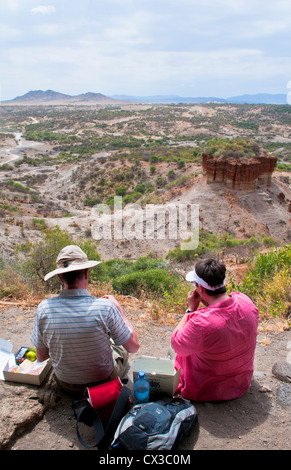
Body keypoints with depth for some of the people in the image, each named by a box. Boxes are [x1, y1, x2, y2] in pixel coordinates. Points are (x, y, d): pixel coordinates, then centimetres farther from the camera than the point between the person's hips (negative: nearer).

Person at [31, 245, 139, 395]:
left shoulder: (44, 308, -20)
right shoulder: (105, 308, -30)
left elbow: (41, 357, -6)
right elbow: (134, 347, -16)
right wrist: (119, 309, -6)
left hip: (65, 384, 3)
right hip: (103, 383, -2)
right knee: (121, 347, 29)